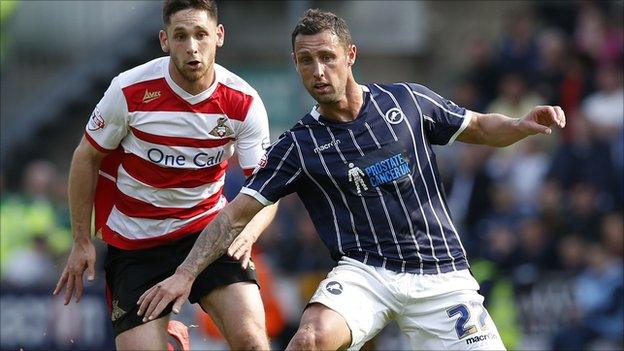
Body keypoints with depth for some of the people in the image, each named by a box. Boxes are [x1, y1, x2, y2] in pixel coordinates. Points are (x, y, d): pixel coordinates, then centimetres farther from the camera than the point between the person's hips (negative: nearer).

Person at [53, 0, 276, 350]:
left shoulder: (243, 101, -11)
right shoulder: (130, 91, -15)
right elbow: (87, 157, -1)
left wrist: (248, 233, -28)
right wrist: (81, 241, 0)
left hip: (208, 227, 1)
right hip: (134, 241, -1)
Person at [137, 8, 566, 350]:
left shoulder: (407, 101, 5)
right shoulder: (298, 145, 1)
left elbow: (480, 128, 17)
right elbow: (236, 214, 3)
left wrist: (523, 125, -4)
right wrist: (186, 273, -6)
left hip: (441, 275, 2)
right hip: (366, 272, -2)